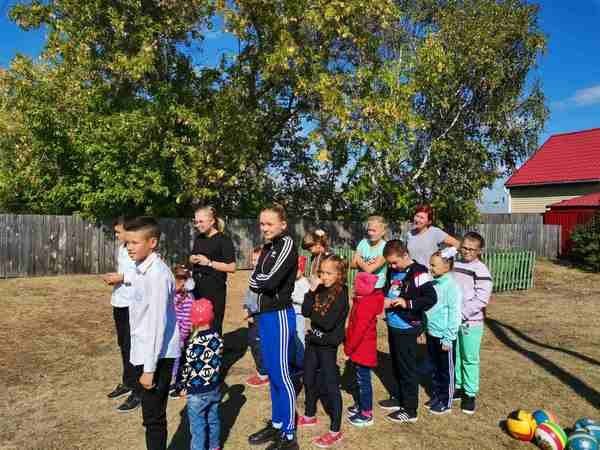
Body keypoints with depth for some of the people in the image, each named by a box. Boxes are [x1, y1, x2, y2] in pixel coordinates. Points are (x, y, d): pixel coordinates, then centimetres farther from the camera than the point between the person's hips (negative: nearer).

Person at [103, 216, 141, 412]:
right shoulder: (121, 247, 11)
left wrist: (121, 278, -19)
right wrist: (115, 276, 3)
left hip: (133, 304, -9)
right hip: (119, 303, 9)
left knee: (132, 347, -2)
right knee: (123, 345, 19)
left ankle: (138, 392, 9)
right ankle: (127, 382, 35)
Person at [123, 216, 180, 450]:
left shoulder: (157, 274, -21)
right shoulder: (141, 270, 7)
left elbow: (158, 323, -22)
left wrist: (149, 368, -20)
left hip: (157, 356, -9)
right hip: (146, 352, 9)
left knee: (153, 417, 3)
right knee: (152, 415, 20)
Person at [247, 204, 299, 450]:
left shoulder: (287, 244, -12)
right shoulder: (267, 247, 13)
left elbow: (270, 280, -21)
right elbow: (254, 281, 11)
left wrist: (259, 280, -3)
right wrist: (263, 283, -7)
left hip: (279, 316, -8)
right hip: (264, 315, 8)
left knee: (282, 376, 0)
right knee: (271, 373, 17)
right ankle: (276, 424, 31)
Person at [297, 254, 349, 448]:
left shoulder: (341, 294, -18)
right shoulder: (319, 290, 2)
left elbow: (328, 323, -24)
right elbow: (305, 311, -6)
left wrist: (313, 315, -9)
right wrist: (311, 291, -16)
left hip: (328, 346, -7)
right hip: (313, 342, 8)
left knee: (331, 385, 0)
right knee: (309, 380, 20)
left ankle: (335, 431, 11)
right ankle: (310, 415, 41)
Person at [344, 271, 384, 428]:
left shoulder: (366, 304, -23)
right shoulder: (362, 300, 7)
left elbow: (360, 329, -25)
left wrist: (348, 348, -17)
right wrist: (349, 345, 16)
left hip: (363, 349, -10)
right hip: (358, 349, 10)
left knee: (363, 381, 1)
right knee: (359, 379, 21)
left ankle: (366, 414, 12)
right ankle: (359, 405, 35)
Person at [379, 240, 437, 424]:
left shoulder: (418, 273, -17)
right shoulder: (392, 271, 6)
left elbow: (431, 298, -19)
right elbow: (387, 289, 20)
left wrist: (407, 303, -24)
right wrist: (384, 300, -1)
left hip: (407, 328, -8)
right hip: (393, 326, 8)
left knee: (407, 368, 3)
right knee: (396, 364, 20)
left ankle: (410, 409, 15)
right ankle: (399, 397, 37)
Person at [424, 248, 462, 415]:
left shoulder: (451, 285, -18)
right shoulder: (434, 283, 3)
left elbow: (454, 314, -19)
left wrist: (448, 338, -17)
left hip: (443, 336, -7)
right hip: (431, 334, 7)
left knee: (446, 370, 9)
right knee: (434, 368, 19)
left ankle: (446, 402, 23)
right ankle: (436, 396, 35)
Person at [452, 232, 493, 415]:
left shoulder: (481, 270, -12)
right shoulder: (455, 265, 6)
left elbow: (482, 299, -18)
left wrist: (462, 313, -20)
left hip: (471, 322, -5)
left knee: (470, 358, 5)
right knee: (455, 356, 15)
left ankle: (470, 394, 18)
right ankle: (458, 387, 31)